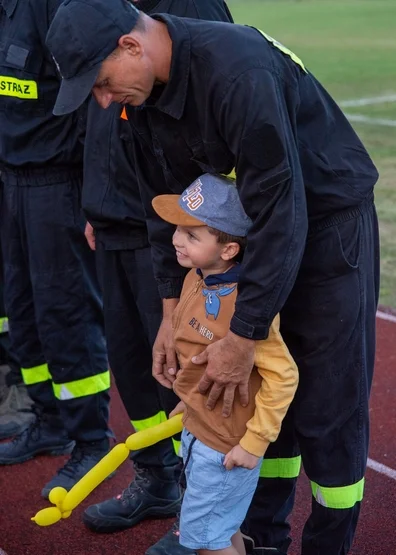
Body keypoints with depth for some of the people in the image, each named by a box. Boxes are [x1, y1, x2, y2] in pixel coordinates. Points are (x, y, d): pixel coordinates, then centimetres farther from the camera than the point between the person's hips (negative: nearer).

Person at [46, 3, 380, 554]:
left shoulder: (238, 70, -33)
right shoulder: (145, 90, -7)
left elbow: (281, 214, -32)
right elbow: (166, 200, 3)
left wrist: (242, 339, -28)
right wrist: (174, 311, -2)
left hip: (330, 224, -7)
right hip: (259, 222, 8)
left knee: (328, 404, -2)